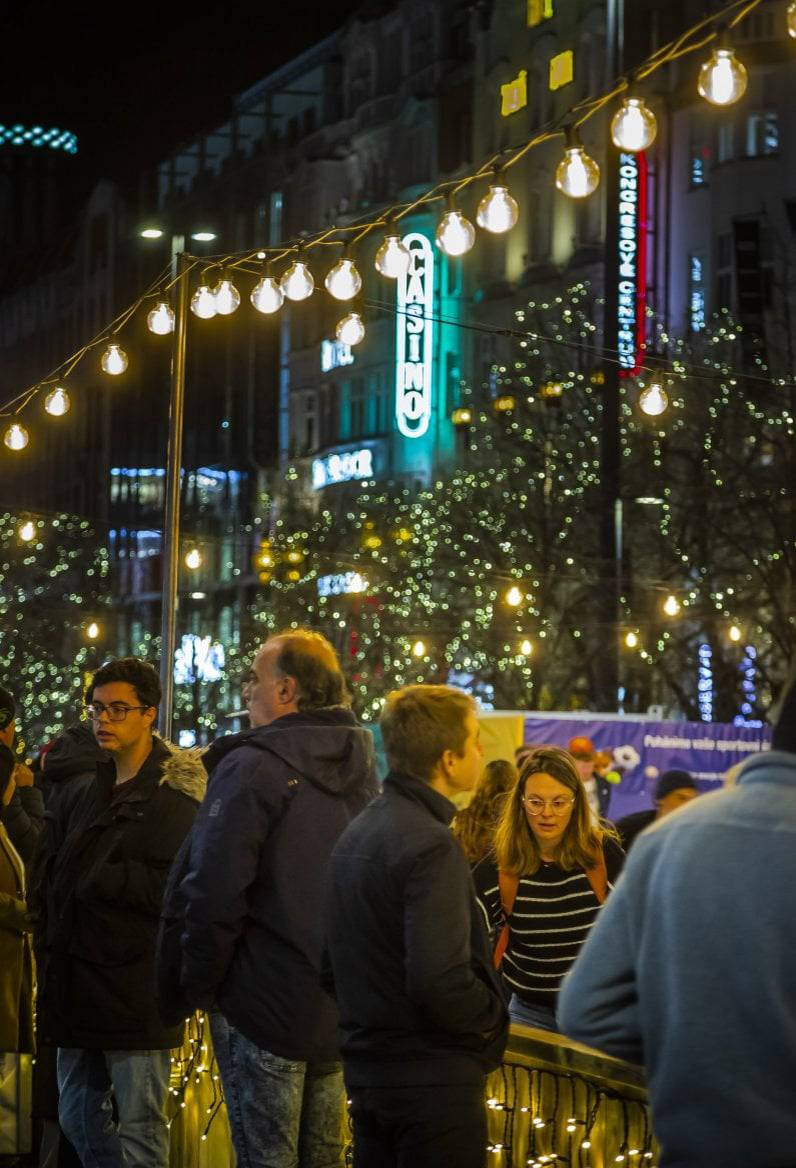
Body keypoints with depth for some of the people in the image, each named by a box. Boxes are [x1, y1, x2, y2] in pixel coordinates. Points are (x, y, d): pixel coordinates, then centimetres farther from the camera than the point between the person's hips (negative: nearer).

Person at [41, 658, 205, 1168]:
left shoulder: (172, 795, -12)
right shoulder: (99, 788, 17)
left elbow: (171, 889, -22)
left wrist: (99, 879, -17)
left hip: (134, 987, -9)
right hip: (81, 985, 9)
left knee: (137, 1126, 0)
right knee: (79, 1118, 15)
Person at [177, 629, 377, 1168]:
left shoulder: (252, 767, -15)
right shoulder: (361, 768, 8)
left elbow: (215, 894, -19)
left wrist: (201, 984, -7)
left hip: (266, 1007, -7)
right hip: (343, 1008, 7)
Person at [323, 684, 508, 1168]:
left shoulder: (356, 833, 9)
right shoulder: (431, 844, -19)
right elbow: (440, 980, -27)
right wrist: (494, 1018, -11)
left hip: (367, 1068, 9)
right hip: (432, 1074, -9)